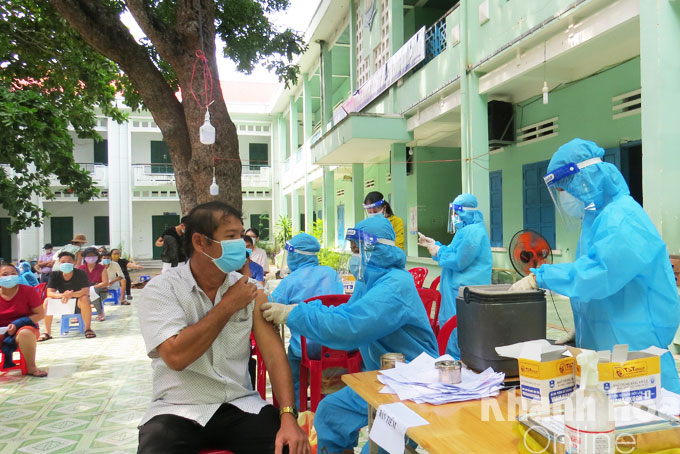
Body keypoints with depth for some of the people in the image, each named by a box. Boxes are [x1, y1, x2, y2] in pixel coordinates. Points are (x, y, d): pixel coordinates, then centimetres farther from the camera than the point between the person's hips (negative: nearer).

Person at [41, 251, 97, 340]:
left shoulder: (80, 273, -16)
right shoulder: (54, 275, -8)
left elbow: (86, 291, -25)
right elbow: (49, 293, -17)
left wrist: (71, 294, -45)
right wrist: (62, 295, -40)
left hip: (78, 303, -3)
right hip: (62, 303, 3)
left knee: (85, 299, -35)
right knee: (47, 301, -23)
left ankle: (88, 329, -21)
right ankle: (47, 332, -13)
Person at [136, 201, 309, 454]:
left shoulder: (249, 291, 3)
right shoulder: (161, 289, -7)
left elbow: (273, 354, -3)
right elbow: (176, 356, -20)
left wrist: (288, 416, -16)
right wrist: (227, 306, -13)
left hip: (241, 405, 2)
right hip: (177, 411, -2)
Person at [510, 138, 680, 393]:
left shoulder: (623, 218, -18)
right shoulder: (596, 217, 13)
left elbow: (597, 273, -30)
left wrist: (539, 278, -23)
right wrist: (579, 334, 18)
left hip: (635, 344, -9)